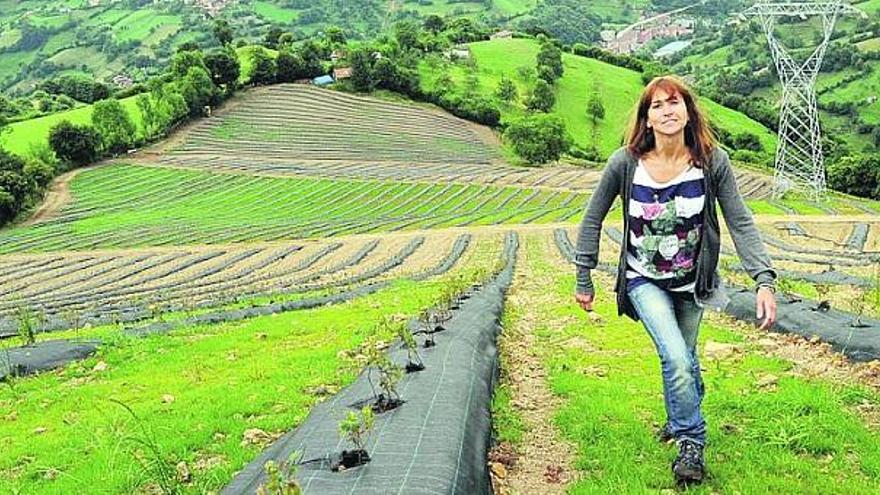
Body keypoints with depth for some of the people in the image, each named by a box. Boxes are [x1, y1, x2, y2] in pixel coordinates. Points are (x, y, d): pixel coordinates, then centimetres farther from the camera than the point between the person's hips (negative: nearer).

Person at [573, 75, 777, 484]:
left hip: (692, 281, 2)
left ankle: (680, 421, 45)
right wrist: (583, 279, -2)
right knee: (677, 360, -18)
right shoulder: (625, 163, -17)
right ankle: (691, 440, 4)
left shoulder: (712, 161, -15)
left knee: (682, 360, 16)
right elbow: (593, 219, -5)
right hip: (644, 280, -2)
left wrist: (764, 280, -22)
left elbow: (741, 224, -11)